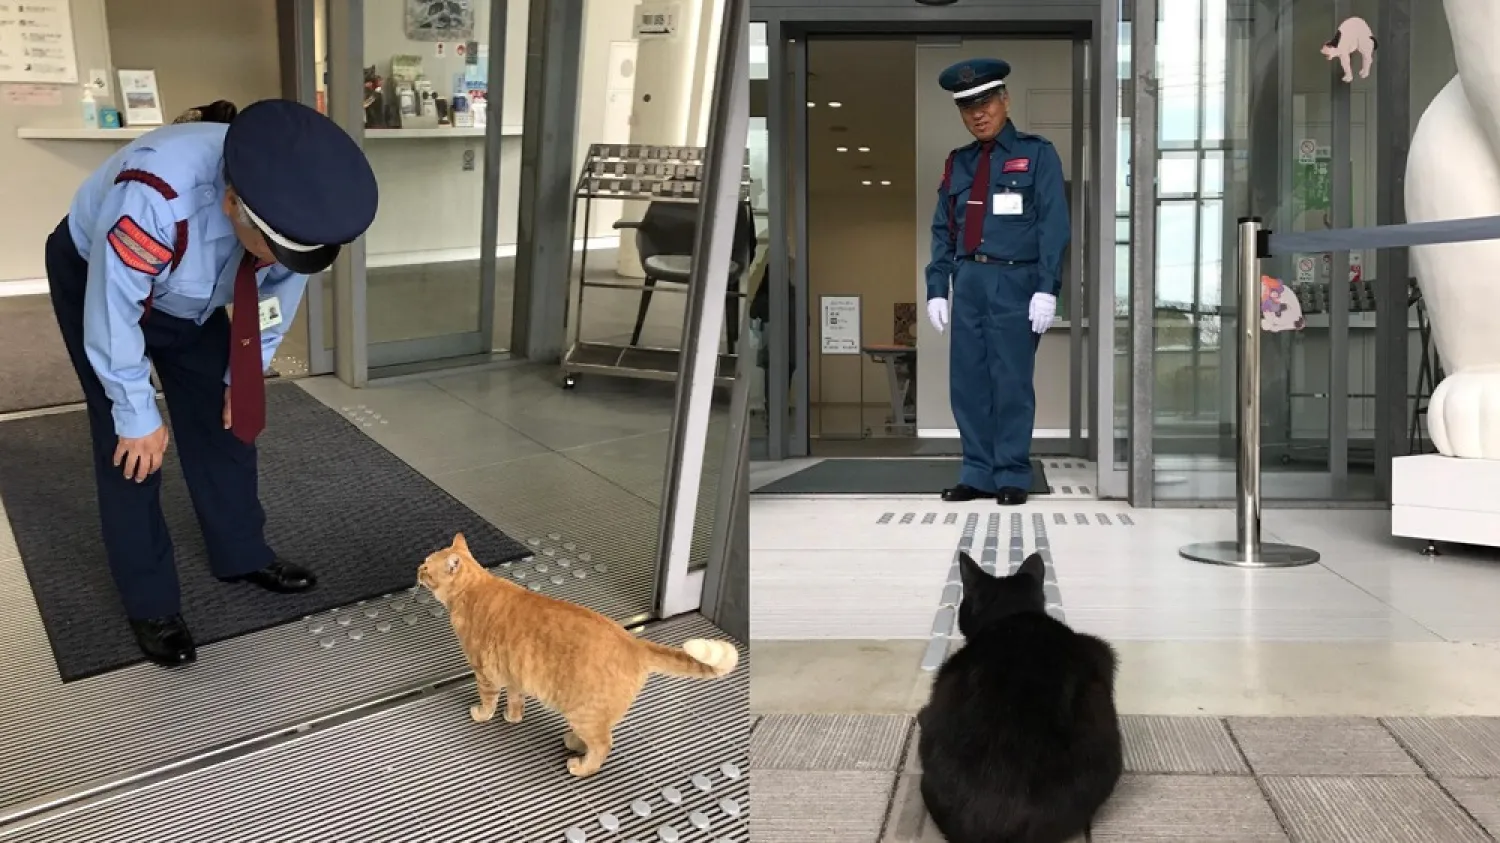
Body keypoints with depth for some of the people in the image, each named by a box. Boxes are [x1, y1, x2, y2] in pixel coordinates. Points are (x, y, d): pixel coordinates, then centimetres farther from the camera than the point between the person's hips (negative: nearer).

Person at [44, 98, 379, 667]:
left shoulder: (290, 205, -28)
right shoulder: (154, 197, -46)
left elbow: (278, 295, -8)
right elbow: (112, 315, -33)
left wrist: (243, 377, -1)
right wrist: (137, 415, -22)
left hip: (193, 298, 5)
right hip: (96, 280, -5)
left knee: (225, 420, 6)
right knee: (132, 447, -7)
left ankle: (242, 556, 25)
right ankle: (150, 605, 5)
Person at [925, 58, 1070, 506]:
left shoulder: (1037, 154, 3)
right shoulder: (957, 163, 16)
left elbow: (1053, 225, -4)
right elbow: (943, 230, 15)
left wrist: (1047, 288, -12)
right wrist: (936, 288, 5)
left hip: (1014, 282, -4)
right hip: (968, 281, 4)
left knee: (1011, 382, -2)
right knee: (968, 382, 4)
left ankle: (1012, 477, 7)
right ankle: (977, 475, 13)